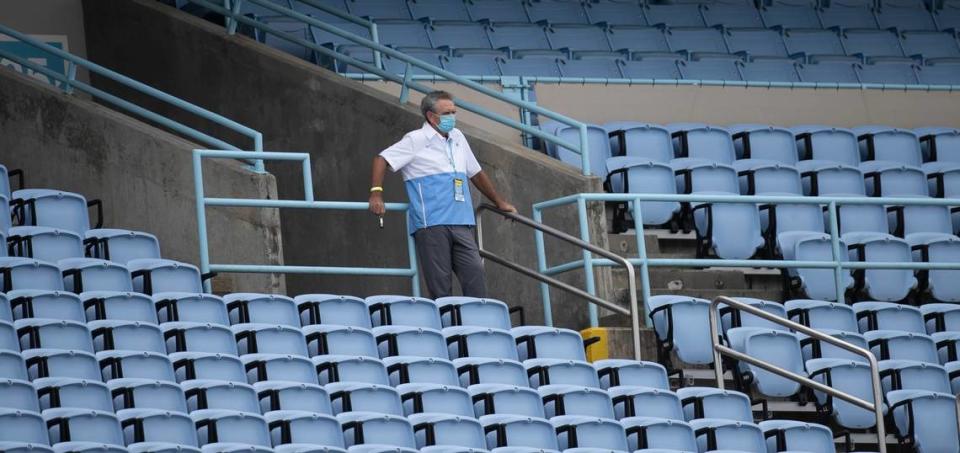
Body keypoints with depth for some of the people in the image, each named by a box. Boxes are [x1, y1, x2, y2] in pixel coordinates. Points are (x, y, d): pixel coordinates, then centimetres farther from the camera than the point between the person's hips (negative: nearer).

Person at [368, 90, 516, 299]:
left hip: (461, 223, 6)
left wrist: (499, 202, 38)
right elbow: (382, 159, -1)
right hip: (431, 224, -6)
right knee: (440, 284, -8)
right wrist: (376, 193, -13)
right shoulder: (416, 141, 3)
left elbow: (476, 173, 32)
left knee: (475, 272, -7)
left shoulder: (457, 138, 21)